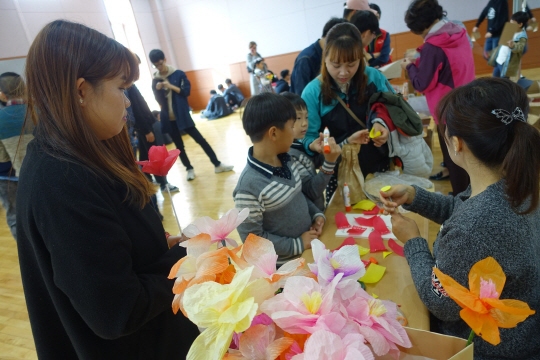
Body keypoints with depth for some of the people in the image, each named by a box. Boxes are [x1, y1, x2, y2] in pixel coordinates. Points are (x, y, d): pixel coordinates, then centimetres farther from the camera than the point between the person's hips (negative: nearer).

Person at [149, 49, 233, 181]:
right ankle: (189, 169, 22)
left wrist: (171, 86, -17)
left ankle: (217, 165, 6)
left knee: (200, 139, -1)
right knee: (179, 145, 9)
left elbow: (187, 91, -6)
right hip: (168, 118, 3)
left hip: (182, 115, -3)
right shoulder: (155, 80, 6)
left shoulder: (179, 74, -2)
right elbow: (158, 100, 8)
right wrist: (157, 89, -11)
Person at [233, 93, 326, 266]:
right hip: (285, 264, -6)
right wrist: (297, 245, -19)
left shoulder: (287, 160, -6)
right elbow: (252, 238, -22)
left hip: (310, 244, 7)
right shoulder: (249, 186, -29)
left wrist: (316, 214, -4)